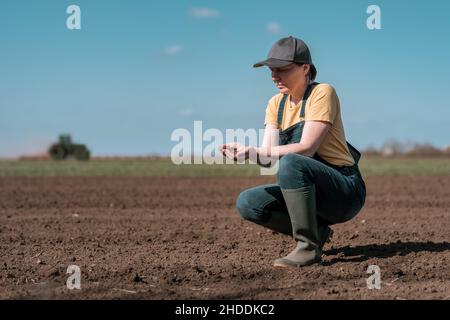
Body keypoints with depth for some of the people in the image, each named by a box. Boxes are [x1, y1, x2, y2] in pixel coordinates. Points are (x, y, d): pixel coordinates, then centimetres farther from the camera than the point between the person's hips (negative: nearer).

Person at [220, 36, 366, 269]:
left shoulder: (322, 93, -13)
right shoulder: (276, 104, 8)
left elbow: (306, 148, -24)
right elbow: (268, 155, -2)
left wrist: (254, 152, -31)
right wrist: (242, 151, -23)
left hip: (345, 191, -8)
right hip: (306, 189, 8)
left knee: (290, 163, -34)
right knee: (247, 203, -9)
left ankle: (308, 247, -26)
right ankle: (316, 230, 2)